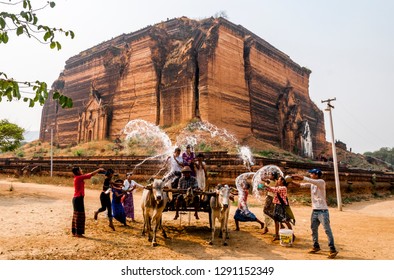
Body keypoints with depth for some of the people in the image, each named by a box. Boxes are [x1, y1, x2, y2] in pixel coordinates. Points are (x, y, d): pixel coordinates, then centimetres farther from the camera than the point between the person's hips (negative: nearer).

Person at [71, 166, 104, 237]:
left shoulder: (78, 178, 11)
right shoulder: (79, 177, -14)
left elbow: (88, 174, 19)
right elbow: (91, 174, -13)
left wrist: (98, 171, 19)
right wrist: (99, 169, -2)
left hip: (76, 198, 10)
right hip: (78, 199, -10)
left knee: (76, 215, 14)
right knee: (79, 216, -3)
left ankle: (74, 232, 20)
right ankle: (78, 233, 2)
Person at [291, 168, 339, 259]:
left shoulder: (321, 182, -14)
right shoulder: (311, 183, 9)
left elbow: (309, 180, -28)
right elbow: (301, 185, 9)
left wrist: (299, 176, -21)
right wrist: (291, 181, -3)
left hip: (322, 211, -8)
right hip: (314, 210, 8)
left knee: (327, 230, -4)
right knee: (314, 229, 15)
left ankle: (333, 250, 4)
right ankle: (316, 246, 29)